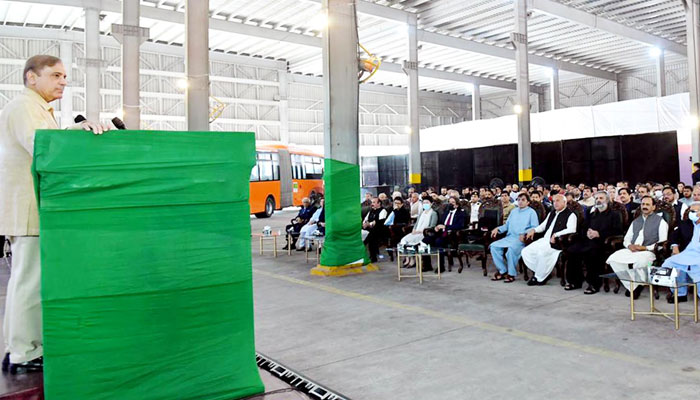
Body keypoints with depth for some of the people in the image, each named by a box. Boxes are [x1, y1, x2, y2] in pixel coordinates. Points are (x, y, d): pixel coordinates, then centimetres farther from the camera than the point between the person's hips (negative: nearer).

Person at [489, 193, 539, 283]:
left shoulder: (531, 212, 6)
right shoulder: (513, 211, 27)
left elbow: (534, 227, -5)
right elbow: (507, 225, 25)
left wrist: (524, 234, -22)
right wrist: (498, 229, 6)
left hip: (522, 239, -6)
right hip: (509, 237, 6)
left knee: (512, 248, -36)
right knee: (494, 246, -16)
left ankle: (512, 274, -20)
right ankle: (503, 271, -8)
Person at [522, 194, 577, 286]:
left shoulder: (570, 215, -1)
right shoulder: (552, 213, 24)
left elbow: (571, 230, -16)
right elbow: (543, 225, 31)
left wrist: (555, 235, -23)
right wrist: (534, 230, 10)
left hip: (557, 242, -8)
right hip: (545, 240, 8)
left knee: (542, 252, -34)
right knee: (526, 252, -10)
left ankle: (539, 278, -15)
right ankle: (544, 273, 0)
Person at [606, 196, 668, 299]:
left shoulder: (660, 221, 7)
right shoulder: (635, 221, 24)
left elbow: (662, 242, -4)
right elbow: (626, 239, 22)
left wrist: (645, 247, -15)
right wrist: (629, 245, -2)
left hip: (649, 251, -5)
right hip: (632, 250, 6)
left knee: (640, 261, -40)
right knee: (613, 259, -22)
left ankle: (635, 285, -14)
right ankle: (630, 285, -13)